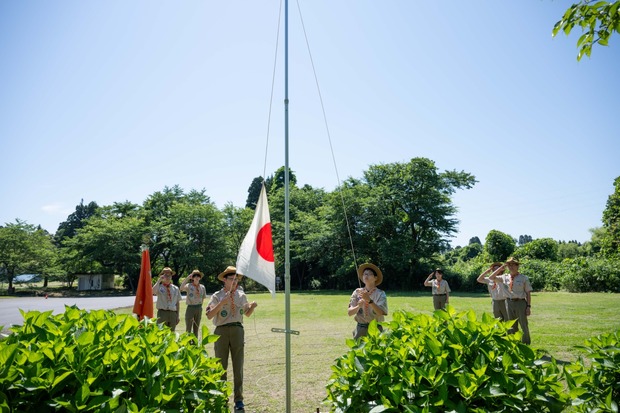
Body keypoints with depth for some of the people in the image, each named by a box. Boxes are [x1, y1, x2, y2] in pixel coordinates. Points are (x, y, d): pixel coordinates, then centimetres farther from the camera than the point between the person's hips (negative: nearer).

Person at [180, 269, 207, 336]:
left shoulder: (202, 287, 5)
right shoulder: (189, 286, -7)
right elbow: (181, 288, -29)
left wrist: (199, 306, 8)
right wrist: (187, 278, -34)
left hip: (199, 308, 4)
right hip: (190, 307, -4)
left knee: (196, 328, 12)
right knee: (188, 329, -1)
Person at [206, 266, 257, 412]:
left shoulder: (242, 295, 7)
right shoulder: (217, 296, -3)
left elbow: (247, 314, 18)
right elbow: (209, 315, -14)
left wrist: (252, 306, -3)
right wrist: (222, 303, -24)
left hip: (237, 330, 2)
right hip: (222, 331, -2)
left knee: (238, 367, 5)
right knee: (221, 367, 9)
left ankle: (238, 399, 16)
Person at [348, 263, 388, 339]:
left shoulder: (380, 294, -1)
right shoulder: (357, 292, 6)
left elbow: (381, 313, -15)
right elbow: (350, 313, 0)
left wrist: (369, 300, -27)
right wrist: (358, 306, -19)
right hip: (360, 329, 2)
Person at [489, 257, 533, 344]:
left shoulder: (524, 278, -3)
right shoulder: (505, 277, 6)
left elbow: (528, 293, -3)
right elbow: (491, 278, 6)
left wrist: (528, 306, -9)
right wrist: (501, 268, 1)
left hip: (520, 302, -4)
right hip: (509, 303, 4)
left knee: (524, 325, 6)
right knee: (512, 326, 14)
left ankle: (526, 344, 20)